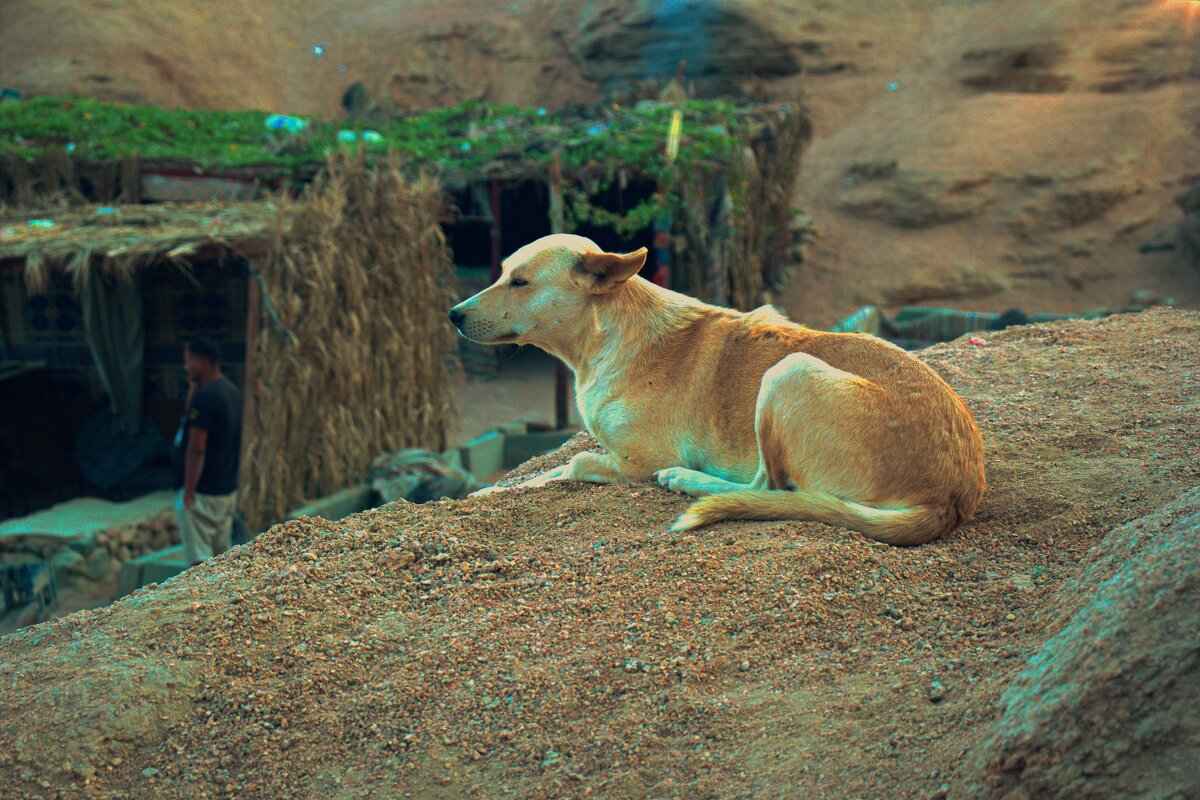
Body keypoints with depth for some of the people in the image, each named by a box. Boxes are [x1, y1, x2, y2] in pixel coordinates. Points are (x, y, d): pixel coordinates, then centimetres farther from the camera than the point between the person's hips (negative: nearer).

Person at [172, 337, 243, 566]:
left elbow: (197, 449, -21)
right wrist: (193, 387, 10)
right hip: (227, 491, 9)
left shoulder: (204, 396, -18)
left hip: (201, 494, -9)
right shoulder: (233, 392, 10)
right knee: (221, 556, 15)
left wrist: (188, 493, -18)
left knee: (199, 560, -5)